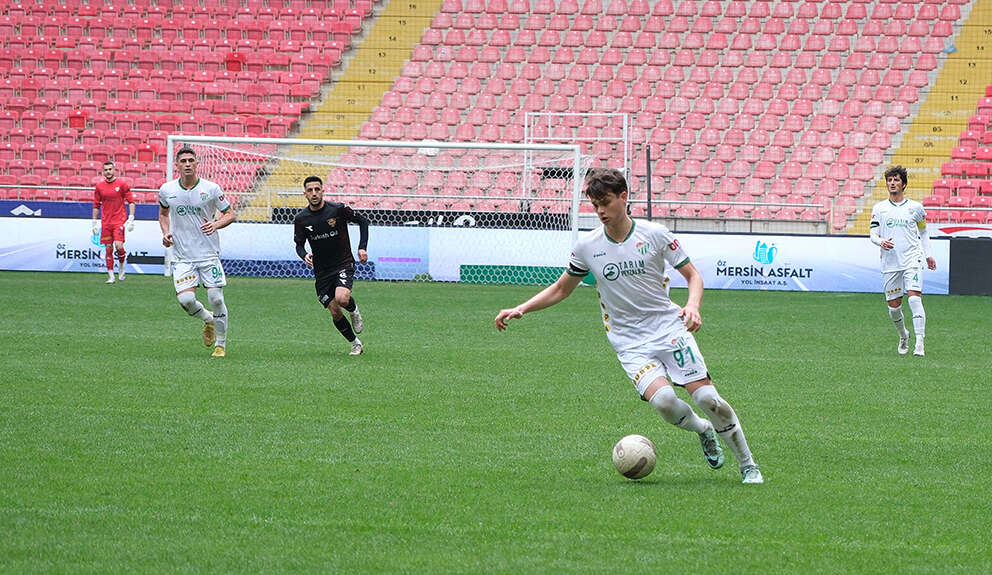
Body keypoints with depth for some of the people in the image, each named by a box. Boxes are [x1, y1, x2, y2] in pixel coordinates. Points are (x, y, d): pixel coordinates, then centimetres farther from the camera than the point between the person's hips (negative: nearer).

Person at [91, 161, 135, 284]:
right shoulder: (99, 186, 7)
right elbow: (96, 205, 14)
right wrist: (95, 223, 11)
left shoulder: (122, 184, -1)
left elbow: (131, 202, 1)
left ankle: (121, 266, 12)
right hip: (105, 223, 3)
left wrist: (131, 219, -7)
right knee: (108, 249, 2)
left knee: (119, 246, -16)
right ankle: (110, 276, 8)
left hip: (119, 221, -3)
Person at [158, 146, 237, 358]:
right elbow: (163, 213, 20)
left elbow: (230, 214, 4)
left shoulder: (211, 189, -6)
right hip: (182, 256, 1)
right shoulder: (167, 190, 1)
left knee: (216, 298, -7)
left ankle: (221, 344, 13)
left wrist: (216, 225, -16)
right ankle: (208, 320, 19)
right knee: (185, 299, -14)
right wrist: (166, 232, 2)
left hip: (209, 253, -1)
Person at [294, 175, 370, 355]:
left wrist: (362, 247, -6)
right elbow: (299, 244, 5)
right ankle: (355, 344, 20)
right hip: (322, 271, 3)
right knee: (335, 313, -1)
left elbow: (363, 221, 3)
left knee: (342, 298, -29)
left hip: (344, 264, -3)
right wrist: (305, 255, -18)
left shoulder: (338, 209, -11)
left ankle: (354, 311, 7)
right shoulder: (301, 219, -5)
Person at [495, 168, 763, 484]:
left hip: (670, 327, -1)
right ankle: (703, 430, 8)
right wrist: (519, 310, 4)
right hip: (630, 343, 1)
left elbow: (692, 275, 4)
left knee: (707, 397, -15)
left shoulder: (654, 234, -4)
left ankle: (748, 465, 4)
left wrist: (692, 305, -17)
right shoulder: (587, 246, 1)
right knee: (663, 400, -26)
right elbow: (561, 289, 15)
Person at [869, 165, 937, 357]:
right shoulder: (879, 208, 7)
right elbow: (872, 234, 5)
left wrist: (928, 254, 14)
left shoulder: (915, 207, 7)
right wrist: (881, 242, -17)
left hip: (912, 260, -2)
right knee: (894, 305, 3)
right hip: (890, 261, 2)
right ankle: (903, 337, 30)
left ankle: (919, 343, -21)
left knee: (914, 297, -18)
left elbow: (923, 232, 20)